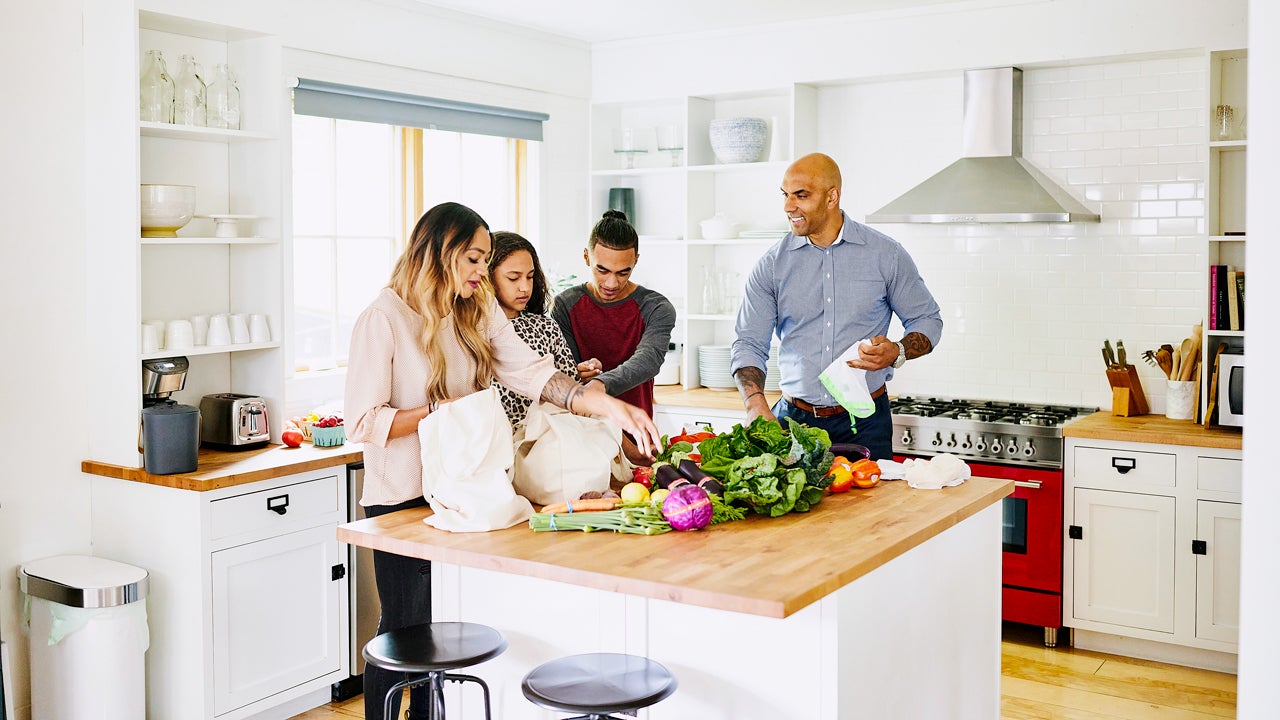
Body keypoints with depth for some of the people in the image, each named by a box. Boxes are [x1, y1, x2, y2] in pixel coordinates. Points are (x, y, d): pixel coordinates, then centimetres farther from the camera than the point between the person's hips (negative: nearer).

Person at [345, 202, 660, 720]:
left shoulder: (479, 311, 4)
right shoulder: (384, 319, -15)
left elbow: (533, 374, -7)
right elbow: (362, 422, -17)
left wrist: (606, 405, -20)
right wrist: (440, 410, -20)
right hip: (402, 500, -6)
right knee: (404, 628, 5)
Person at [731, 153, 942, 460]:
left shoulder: (886, 254, -1)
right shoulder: (772, 264, 1)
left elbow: (927, 320, 8)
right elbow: (749, 344, -1)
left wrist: (897, 353, -14)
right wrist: (757, 405, -18)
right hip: (793, 419, 1)